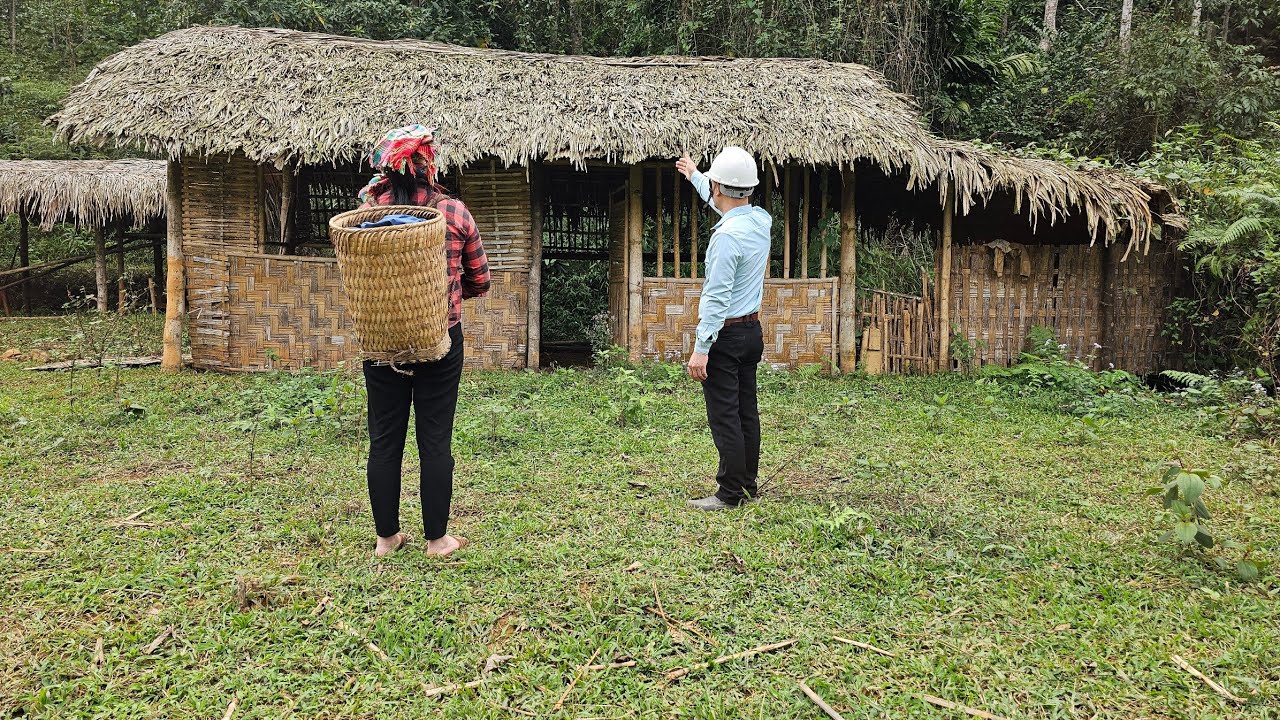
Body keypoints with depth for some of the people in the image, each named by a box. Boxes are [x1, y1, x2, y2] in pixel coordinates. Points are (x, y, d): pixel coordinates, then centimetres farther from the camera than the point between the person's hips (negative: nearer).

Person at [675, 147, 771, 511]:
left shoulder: (727, 235, -21)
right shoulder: (761, 219, 5)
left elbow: (717, 298, -23)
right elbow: (725, 203, 28)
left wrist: (701, 349, -20)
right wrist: (695, 176, 42)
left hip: (725, 334, -9)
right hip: (752, 330, 9)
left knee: (725, 418, -3)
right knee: (747, 413, 14)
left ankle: (731, 494, 2)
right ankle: (748, 485, 23)